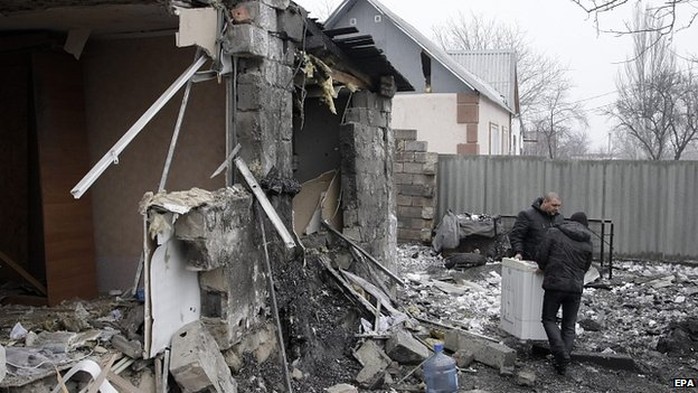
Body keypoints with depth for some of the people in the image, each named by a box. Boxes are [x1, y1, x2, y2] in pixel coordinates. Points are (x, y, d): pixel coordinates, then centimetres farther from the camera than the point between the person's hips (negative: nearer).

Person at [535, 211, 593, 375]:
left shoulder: (553, 233, -3)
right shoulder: (587, 242, 7)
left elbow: (540, 257, -6)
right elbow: (586, 267, 12)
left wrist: (546, 270, 14)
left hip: (555, 284, -3)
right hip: (576, 287, 3)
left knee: (549, 319, 11)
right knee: (569, 325, 13)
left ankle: (561, 353, -9)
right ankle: (563, 363, 9)